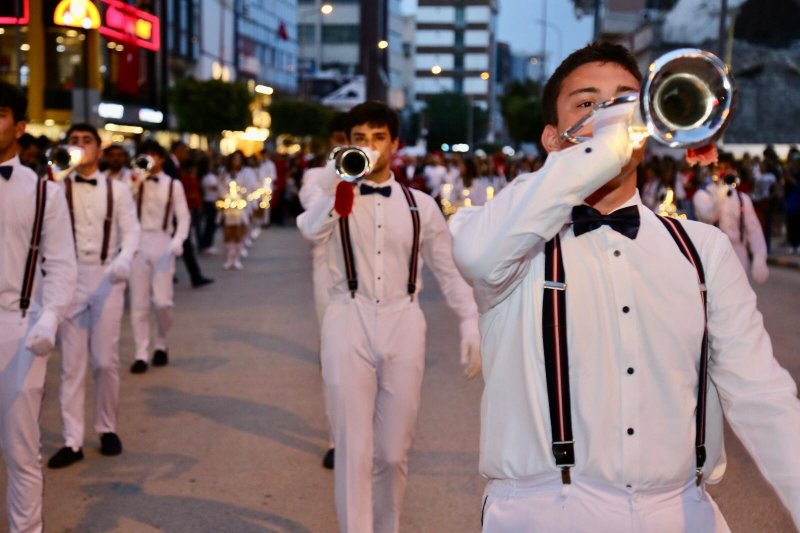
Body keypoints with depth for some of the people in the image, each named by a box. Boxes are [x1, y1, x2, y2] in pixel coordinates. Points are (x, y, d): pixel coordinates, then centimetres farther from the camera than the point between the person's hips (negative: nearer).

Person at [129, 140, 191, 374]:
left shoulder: (173, 184, 4)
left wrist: (178, 241, -15)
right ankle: (141, 354, 7)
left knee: (162, 301, -6)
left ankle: (161, 344, 20)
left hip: (162, 243, -2)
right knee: (138, 303, 1)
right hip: (138, 242, 2)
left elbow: (183, 217, -1)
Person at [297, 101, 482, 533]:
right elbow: (311, 231, -18)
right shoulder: (336, 196, 5)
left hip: (403, 327, 1)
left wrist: (470, 322, 4)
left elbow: (448, 269, 12)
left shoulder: (420, 205, 9)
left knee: (393, 452, 8)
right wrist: (334, 187, -27)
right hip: (349, 326, -1)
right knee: (354, 451, -1)